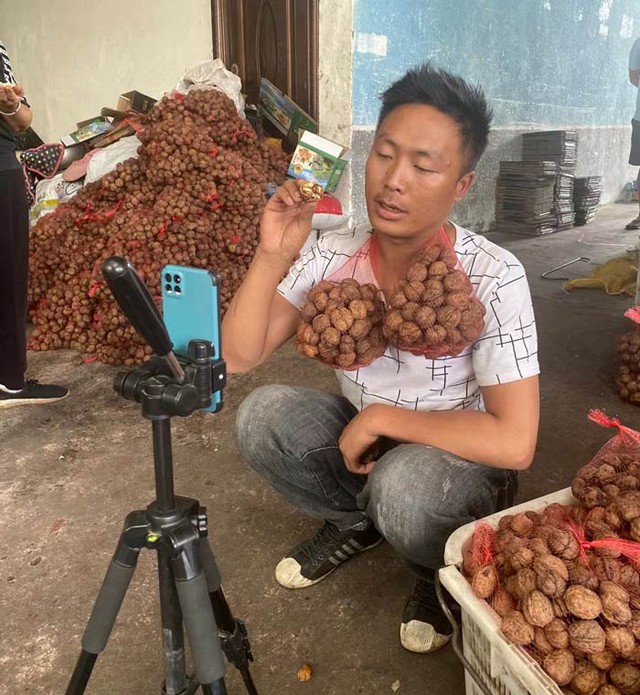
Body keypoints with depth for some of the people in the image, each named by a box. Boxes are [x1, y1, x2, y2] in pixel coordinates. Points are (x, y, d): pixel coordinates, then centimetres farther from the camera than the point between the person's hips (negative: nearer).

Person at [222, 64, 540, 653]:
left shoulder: (493, 278, -25)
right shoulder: (333, 254, -13)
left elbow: (514, 442, -28)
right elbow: (238, 356, -16)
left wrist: (380, 417, -25)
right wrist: (273, 256, -30)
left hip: (459, 459, -3)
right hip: (364, 444, 4)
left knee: (404, 484, -35)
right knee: (262, 416, -19)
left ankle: (447, 573, 3)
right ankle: (355, 522, 10)